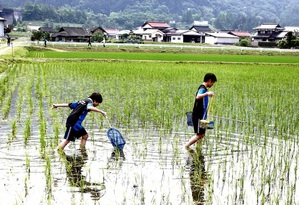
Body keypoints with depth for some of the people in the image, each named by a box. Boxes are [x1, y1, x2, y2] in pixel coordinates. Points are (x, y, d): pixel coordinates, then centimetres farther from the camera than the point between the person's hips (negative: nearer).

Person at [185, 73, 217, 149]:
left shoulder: (204, 88, 16)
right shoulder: (203, 88, -16)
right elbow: (197, 97, -40)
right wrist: (206, 93, -57)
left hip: (201, 117, 10)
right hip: (198, 117, -10)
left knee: (202, 134, 11)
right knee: (199, 135, -7)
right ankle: (186, 146, -1)